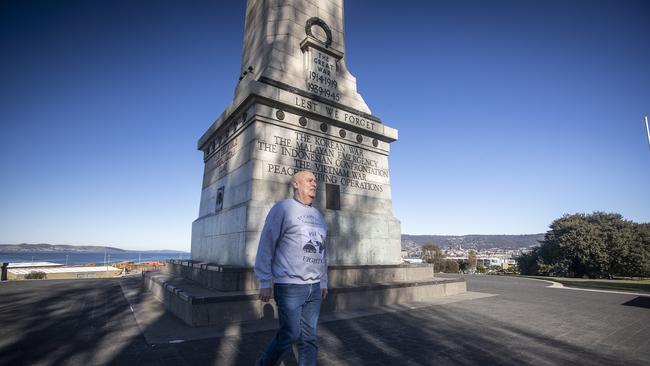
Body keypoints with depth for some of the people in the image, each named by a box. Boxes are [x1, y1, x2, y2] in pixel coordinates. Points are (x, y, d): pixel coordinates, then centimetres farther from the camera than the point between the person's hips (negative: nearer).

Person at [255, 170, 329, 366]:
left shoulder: (318, 215, 15)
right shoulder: (283, 208, -5)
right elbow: (266, 246, -8)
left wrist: (323, 282, 18)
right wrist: (265, 283, -8)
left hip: (314, 288, 6)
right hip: (289, 286, -6)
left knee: (309, 337, 10)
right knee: (291, 334, 3)